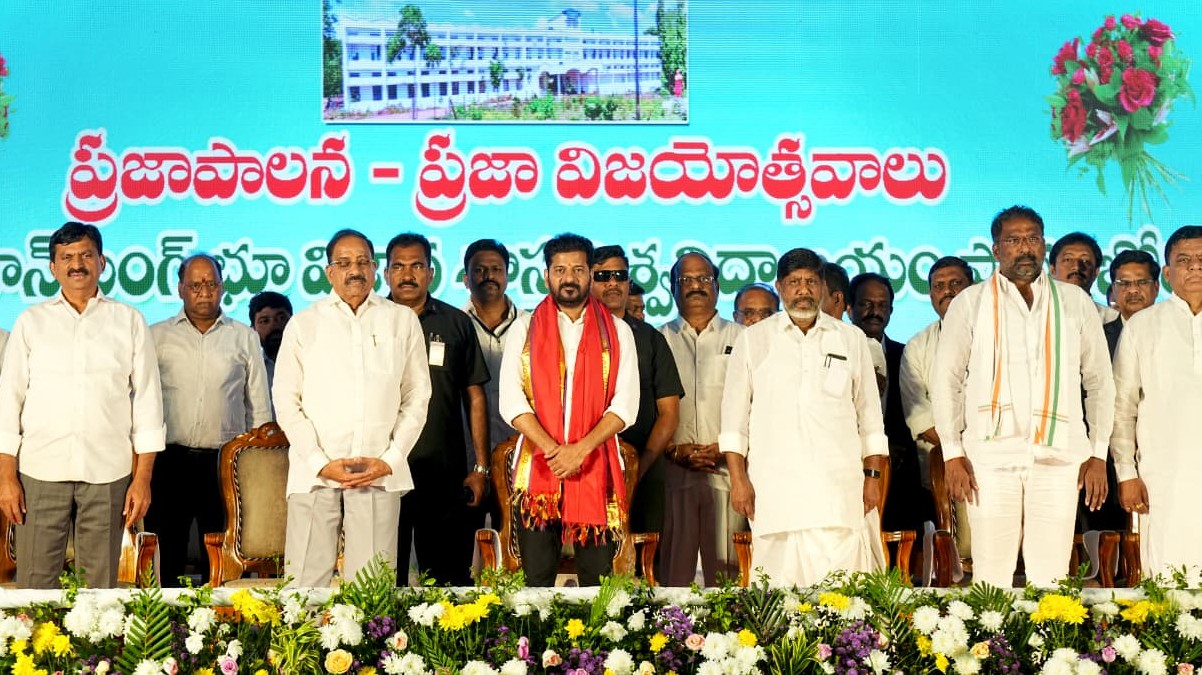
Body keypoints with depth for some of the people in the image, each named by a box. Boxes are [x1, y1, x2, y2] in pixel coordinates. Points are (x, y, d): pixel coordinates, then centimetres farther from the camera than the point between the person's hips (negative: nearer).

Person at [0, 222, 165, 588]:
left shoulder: (129, 322, 8)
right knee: (34, 586, -1)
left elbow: (147, 403, 6)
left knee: (101, 588, 2)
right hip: (40, 473, 0)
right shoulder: (31, 322, 10)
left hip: (107, 475, 0)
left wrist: (143, 478, 0)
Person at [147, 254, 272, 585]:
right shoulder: (157, 336, 8)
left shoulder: (245, 338, 9)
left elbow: (259, 406, 11)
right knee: (166, 554, 3)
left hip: (226, 461, 0)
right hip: (170, 459, 0)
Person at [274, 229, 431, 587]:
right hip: (315, 474, 0)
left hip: (379, 475, 0)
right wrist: (321, 463, -5)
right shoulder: (304, 324, 10)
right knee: (307, 580, -5)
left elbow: (417, 397, 11)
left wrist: (390, 460, -1)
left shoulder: (403, 321, 12)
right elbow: (286, 400, 6)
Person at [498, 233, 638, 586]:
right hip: (537, 470, 0)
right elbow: (512, 401, -1)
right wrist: (553, 450, -13)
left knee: (599, 580, 0)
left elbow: (625, 405, 0)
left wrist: (581, 449, -14)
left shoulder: (617, 332, 9)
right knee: (536, 580, -1)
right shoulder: (524, 329, 9)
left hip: (596, 470, 0)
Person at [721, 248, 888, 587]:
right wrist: (738, 478, 2)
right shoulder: (752, 340, 12)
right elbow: (734, 418, 10)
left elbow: (870, 417, 16)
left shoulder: (851, 339, 15)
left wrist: (872, 476, 7)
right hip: (775, 492, 0)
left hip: (840, 492, 1)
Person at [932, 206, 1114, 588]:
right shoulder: (970, 304, 8)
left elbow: (1100, 381, 15)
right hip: (990, 457, -1)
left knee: (1051, 576, -3)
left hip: (1059, 456, 1)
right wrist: (953, 454, -1)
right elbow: (945, 381, 8)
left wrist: (1098, 456, 8)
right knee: (991, 574, -4)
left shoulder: (1075, 302, 13)